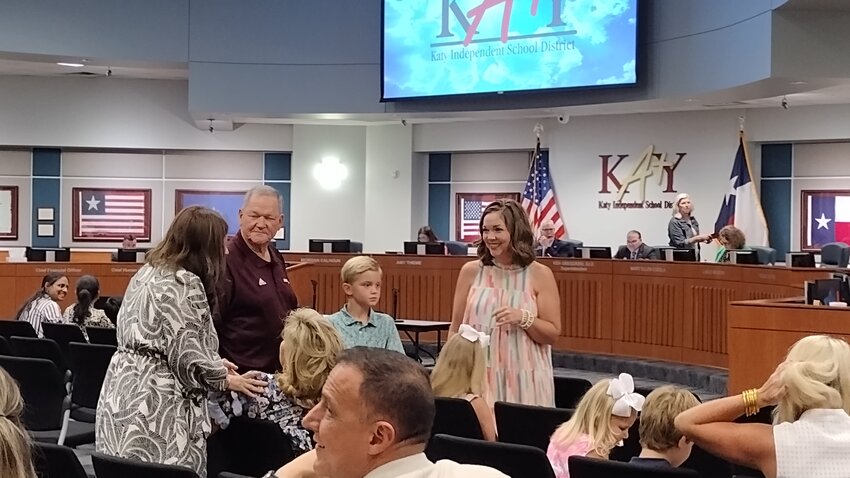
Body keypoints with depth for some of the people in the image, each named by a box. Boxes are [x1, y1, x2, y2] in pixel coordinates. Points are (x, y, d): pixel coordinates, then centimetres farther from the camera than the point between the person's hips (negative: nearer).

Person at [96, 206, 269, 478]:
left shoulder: (147, 272, 13)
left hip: (122, 394, 9)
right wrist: (226, 379, 0)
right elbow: (187, 356, -17)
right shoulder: (185, 283, -16)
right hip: (156, 407, -9)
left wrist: (214, 363, 22)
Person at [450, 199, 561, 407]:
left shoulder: (540, 274, 0)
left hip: (524, 379, -1)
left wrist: (523, 318, -15)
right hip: (478, 375, 1)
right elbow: (456, 328, 10)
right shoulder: (471, 271, 4)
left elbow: (552, 334, 1)